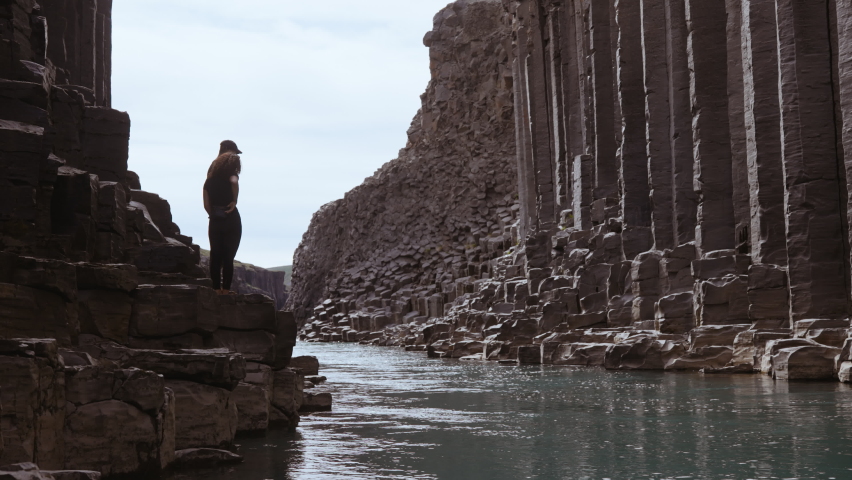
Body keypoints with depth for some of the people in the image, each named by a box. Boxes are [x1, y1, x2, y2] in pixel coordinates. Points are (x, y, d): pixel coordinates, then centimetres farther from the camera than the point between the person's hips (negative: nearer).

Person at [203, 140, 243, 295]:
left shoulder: (211, 176, 11)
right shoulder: (230, 172, -5)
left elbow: (206, 204, 6)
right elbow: (234, 182, -30)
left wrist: (214, 216, 15)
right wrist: (234, 202, -18)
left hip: (215, 221, 5)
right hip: (231, 219, -5)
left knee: (215, 256, 9)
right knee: (228, 257, -2)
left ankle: (216, 289, 9)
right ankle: (226, 290, -3)